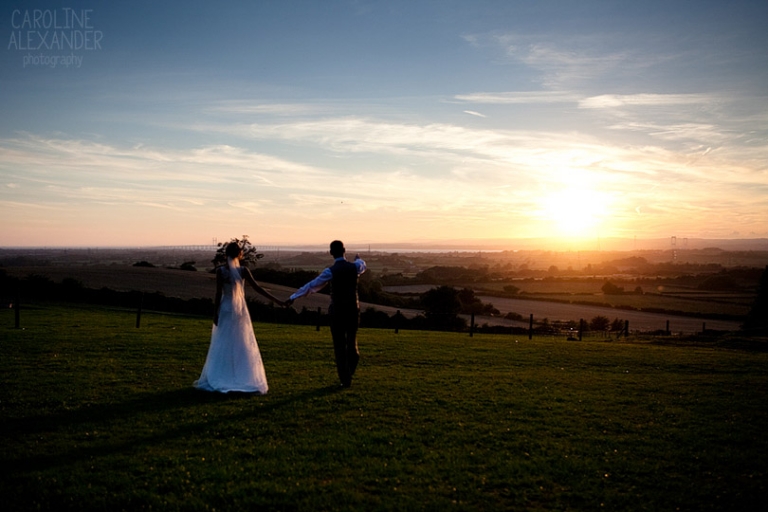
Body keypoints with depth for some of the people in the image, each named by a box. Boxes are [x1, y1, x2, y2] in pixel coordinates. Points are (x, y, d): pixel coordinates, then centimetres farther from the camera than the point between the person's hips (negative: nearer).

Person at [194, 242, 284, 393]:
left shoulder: (220, 270, -8)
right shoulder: (243, 270, -6)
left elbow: (219, 293, -9)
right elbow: (258, 288, -5)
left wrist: (215, 312, -1)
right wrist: (276, 300, 1)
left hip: (225, 310, 0)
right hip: (240, 310, 0)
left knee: (223, 346, 7)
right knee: (243, 345, 9)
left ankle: (217, 380, 8)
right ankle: (245, 379, 10)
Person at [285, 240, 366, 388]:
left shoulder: (330, 271, -12)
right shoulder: (354, 266, -1)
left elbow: (311, 285, -7)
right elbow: (362, 265, 26)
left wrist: (293, 297, 3)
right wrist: (358, 259, 51)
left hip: (337, 311, -3)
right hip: (353, 309, 3)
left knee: (339, 345, 5)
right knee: (351, 340, 20)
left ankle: (345, 379, 8)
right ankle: (350, 369, 30)